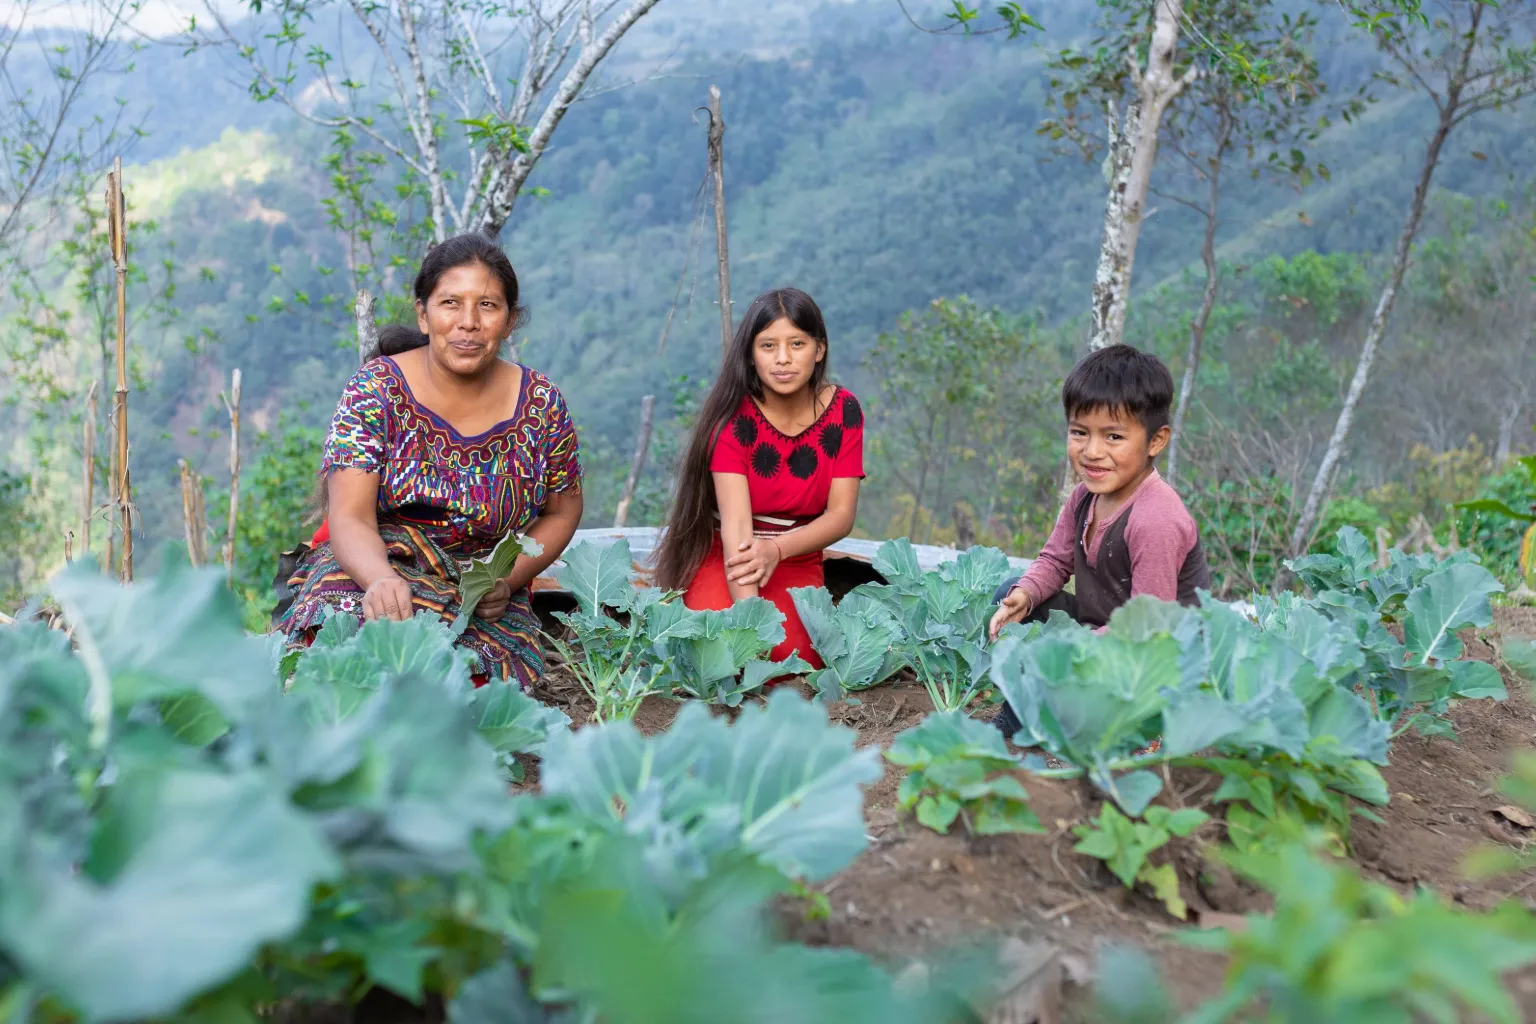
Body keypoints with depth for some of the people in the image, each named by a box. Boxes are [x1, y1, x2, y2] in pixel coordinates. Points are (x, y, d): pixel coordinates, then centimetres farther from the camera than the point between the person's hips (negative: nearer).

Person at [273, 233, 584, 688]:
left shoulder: (541, 406, -2)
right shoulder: (376, 389, -6)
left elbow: (562, 511, 12)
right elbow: (349, 518, -14)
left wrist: (507, 580, -6)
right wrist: (382, 580, -38)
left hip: (484, 609, 1)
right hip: (370, 570, -1)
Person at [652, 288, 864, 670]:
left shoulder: (843, 409, -8)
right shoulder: (733, 415, -18)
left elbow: (841, 515, -10)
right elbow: (736, 524, -28)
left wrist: (776, 549, -30)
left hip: (796, 563, 2)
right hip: (723, 558, -2)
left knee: (798, 656, -25)